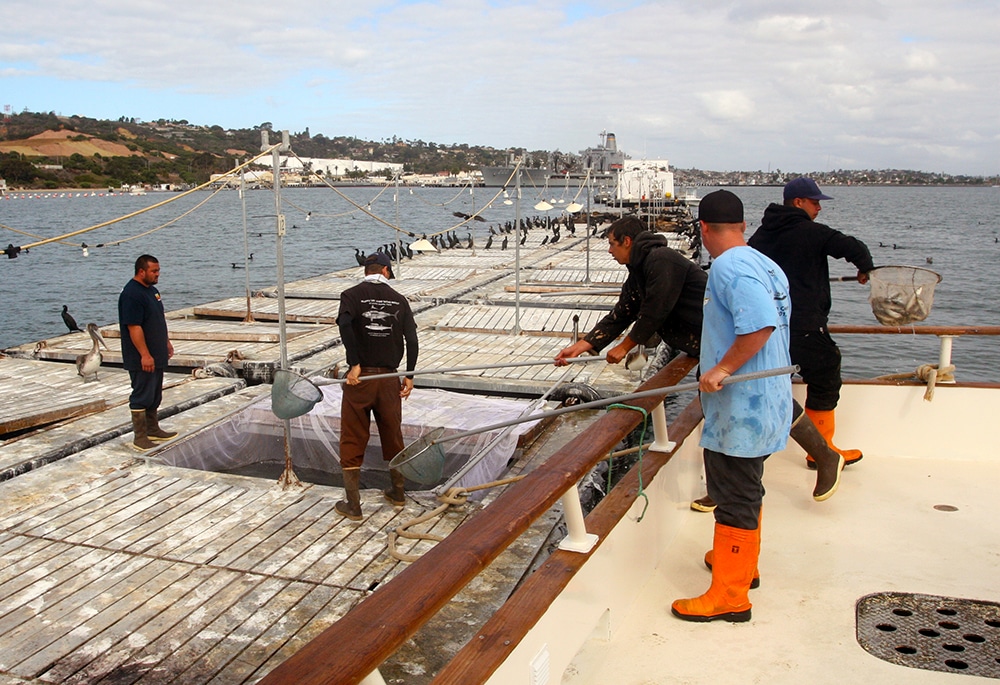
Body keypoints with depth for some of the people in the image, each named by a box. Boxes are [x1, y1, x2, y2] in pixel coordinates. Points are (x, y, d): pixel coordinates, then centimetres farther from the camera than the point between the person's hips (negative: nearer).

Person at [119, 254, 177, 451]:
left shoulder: (151, 290, 13)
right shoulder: (131, 294, -19)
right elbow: (134, 327, -24)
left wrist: (166, 342, 22)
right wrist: (145, 355, -25)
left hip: (156, 355, 10)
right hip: (142, 358, -10)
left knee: (155, 395, 18)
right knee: (141, 396, -3)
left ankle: (153, 430, 29)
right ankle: (140, 437, 3)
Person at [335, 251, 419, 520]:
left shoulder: (352, 295, -3)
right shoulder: (398, 299, 4)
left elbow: (345, 324, -23)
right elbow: (412, 339, -1)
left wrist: (355, 364, -19)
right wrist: (409, 375, 5)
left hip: (360, 377, -3)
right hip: (389, 377, 3)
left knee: (353, 440, 6)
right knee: (393, 435, 19)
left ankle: (353, 505, 11)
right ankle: (398, 492, 34)